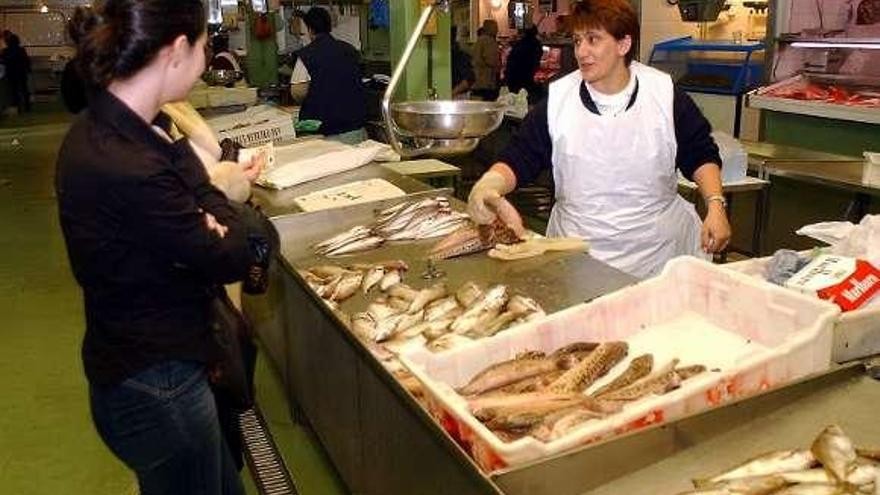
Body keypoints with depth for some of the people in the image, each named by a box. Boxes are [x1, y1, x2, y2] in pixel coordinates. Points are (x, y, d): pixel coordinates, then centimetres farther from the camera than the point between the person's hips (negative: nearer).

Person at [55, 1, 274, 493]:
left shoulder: (107, 126, 0)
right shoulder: (128, 169, -31)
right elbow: (228, 256, -20)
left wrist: (214, 205, -17)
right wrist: (246, 221, 0)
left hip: (150, 365, 9)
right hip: (157, 387, -9)